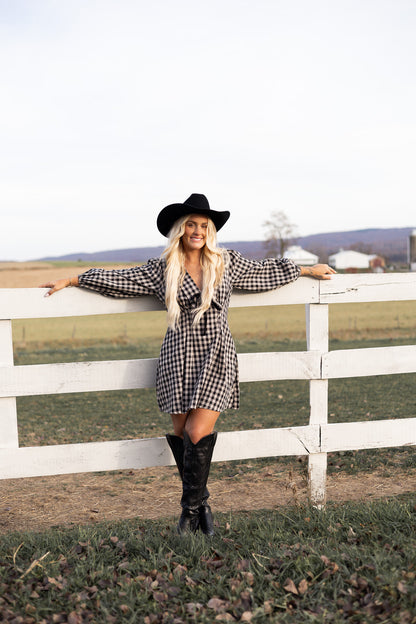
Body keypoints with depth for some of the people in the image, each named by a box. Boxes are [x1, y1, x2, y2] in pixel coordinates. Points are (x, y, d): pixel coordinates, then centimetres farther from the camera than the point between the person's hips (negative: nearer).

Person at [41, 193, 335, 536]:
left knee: (198, 434, -10)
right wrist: (70, 280, 10)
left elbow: (264, 271, 19)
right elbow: (119, 279, 8)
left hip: (216, 358, -1)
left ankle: (192, 508, 8)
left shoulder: (227, 262, 6)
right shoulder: (162, 269, 4)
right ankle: (201, 505, 23)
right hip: (179, 358, 1)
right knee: (180, 435, 6)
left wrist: (309, 269, 27)